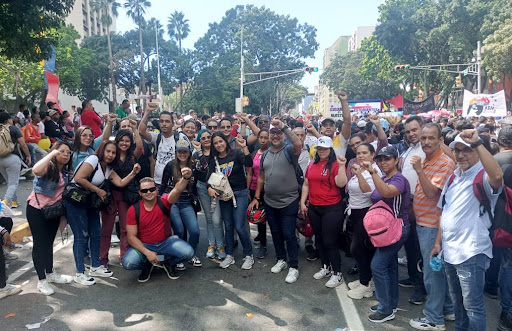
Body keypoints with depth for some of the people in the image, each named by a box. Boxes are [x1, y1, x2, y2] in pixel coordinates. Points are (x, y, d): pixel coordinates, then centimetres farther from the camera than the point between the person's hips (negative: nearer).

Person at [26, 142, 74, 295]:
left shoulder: (66, 171, 3)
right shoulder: (48, 167, -20)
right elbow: (36, 170, -44)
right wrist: (52, 154, -36)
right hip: (37, 209, -7)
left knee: (49, 242, 18)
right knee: (40, 243, 1)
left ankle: (50, 274, 32)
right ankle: (42, 281, 11)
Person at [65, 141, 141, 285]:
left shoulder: (108, 169, 11)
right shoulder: (93, 160, -15)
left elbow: (121, 183, 2)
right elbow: (78, 178, -25)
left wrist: (133, 173, -12)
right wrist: (98, 191, -17)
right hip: (75, 201, -9)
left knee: (96, 234, 10)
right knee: (82, 236, -5)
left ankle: (95, 267, 25)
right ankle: (80, 274, 5)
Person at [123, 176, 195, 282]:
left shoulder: (163, 202, -11)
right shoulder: (133, 210, -10)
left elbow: (177, 190, -33)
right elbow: (131, 236, -10)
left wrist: (185, 178, -56)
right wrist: (147, 252, -23)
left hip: (166, 242, 0)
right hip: (144, 245, 0)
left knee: (188, 252, -25)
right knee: (128, 263, -27)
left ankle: (168, 263, 11)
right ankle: (147, 266, 11)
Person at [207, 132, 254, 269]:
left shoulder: (236, 153, -6)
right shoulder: (213, 160, 5)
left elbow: (249, 163, -21)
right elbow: (211, 176, -1)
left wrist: (244, 147, -30)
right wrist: (210, 188, -20)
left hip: (240, 193, -4)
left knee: (239, 227, -7)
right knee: (228, 226, 11)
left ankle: (249, 255, 11)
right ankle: (229, 256, 24)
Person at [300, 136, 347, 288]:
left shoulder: (335, 164, -9)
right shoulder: (312, 165, 9)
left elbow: (341, 183, -21)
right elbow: (306, 184, 13)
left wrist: (341, 166, -28)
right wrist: (302, 203, 10)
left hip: (332, 208, -6)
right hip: (313, 208, 6)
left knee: (330, 242, -2)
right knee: (319, 239, 16)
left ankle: (337, 273, 14)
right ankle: (326, 267, 34)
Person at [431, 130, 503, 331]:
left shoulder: (483, 176, -14)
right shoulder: (453, 176, 10)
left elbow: (497, 175, -41)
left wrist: (476, 143, -37)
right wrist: (438, 243, 13)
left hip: (471, 253, -7)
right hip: (449, 251, 7)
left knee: (472, 306, 4)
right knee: (457, 302, 22)